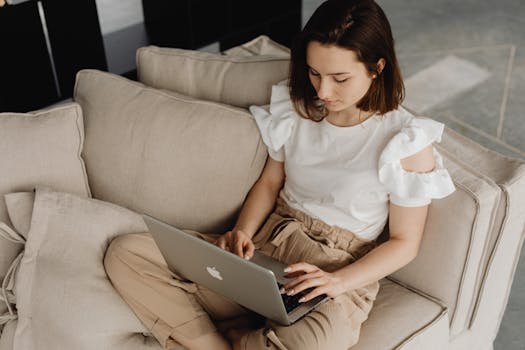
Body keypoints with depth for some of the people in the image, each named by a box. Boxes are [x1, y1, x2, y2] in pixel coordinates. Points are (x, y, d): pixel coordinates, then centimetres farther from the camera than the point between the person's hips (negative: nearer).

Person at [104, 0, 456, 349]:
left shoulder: (408, 142, -11)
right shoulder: (296, 107, 3)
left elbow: (404, 242, -5)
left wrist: (338, 281, -20)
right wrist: (242, 232, -7)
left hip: (341, 270, -4)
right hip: (265, 244, 4)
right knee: (126, 252, -11)